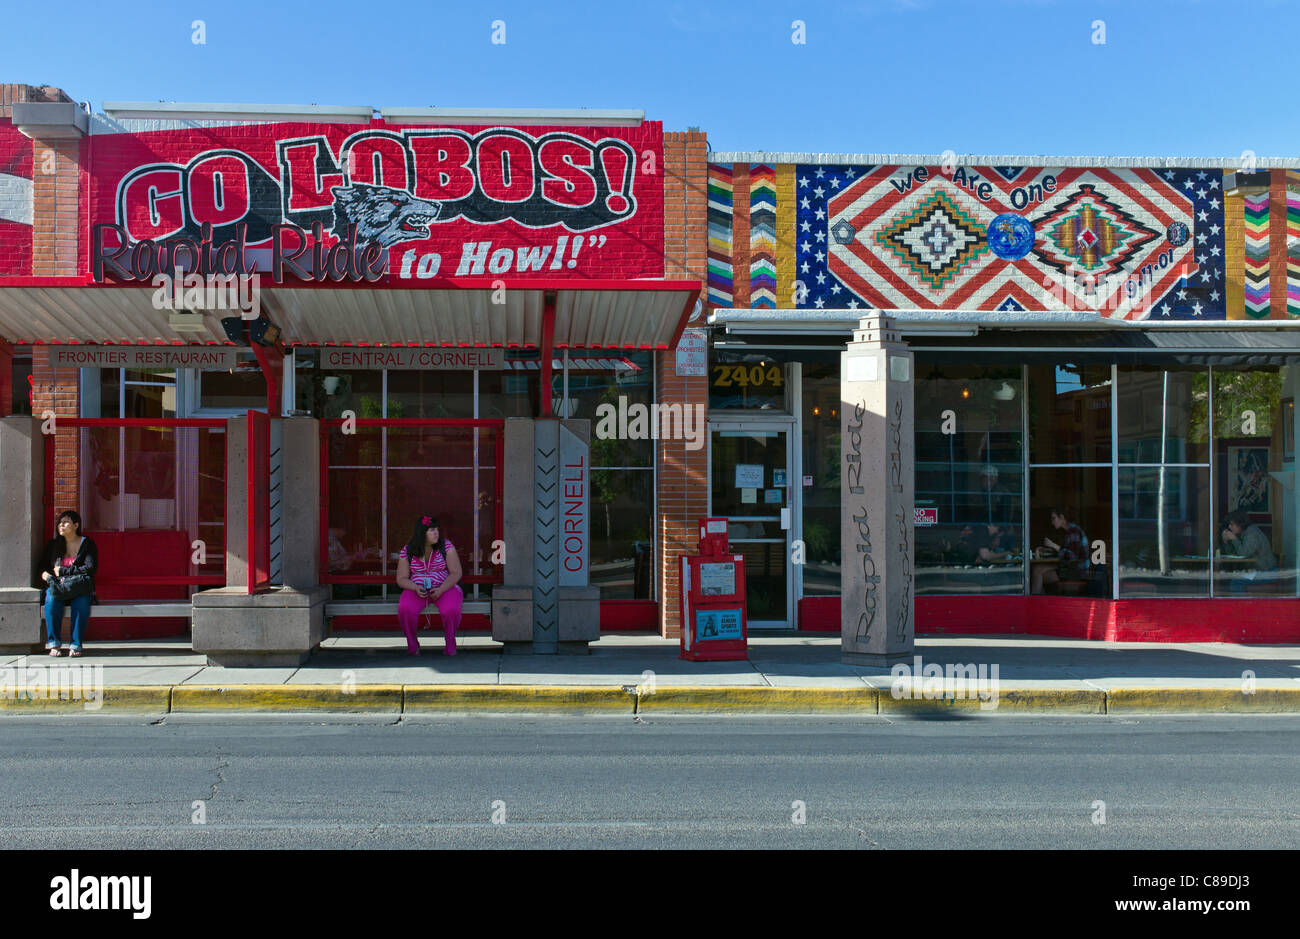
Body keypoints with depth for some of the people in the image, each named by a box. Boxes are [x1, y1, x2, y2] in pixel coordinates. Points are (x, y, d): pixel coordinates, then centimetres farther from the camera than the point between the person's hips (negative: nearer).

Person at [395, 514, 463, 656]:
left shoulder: (446, 546, -3)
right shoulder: (407, 551, 1)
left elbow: (456, 573, -6)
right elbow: (401, 579, 4)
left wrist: (441, 590, -20)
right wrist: (416, 588, -17)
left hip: (444, 587, -1)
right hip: (417, 589, 1)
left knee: (451, 610, -33)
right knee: (404, 609, -30)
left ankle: (450, 643, -6)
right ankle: (412, 643, -4)